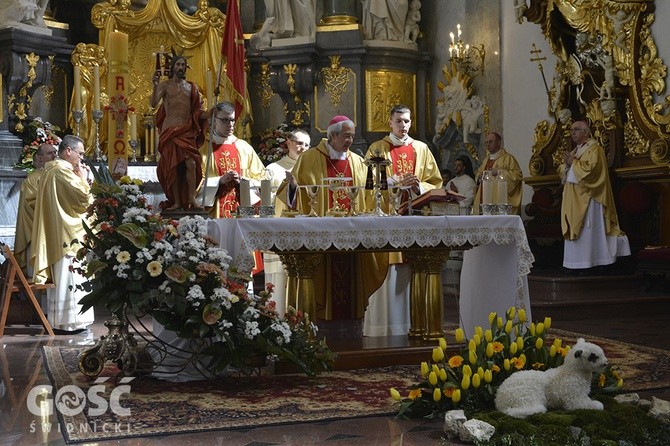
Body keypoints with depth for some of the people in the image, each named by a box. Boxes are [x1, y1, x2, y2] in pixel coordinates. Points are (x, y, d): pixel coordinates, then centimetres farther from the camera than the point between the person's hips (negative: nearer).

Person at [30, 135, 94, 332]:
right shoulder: (63, 171, -15)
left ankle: (57, 319, 17)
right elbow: (83, 199, -18)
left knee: (60, 278, 13)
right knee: (70, 277, -7)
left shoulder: (51, 171, 16)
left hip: (56, 236, 10)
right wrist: (83, 178, -3)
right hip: (69, 235, -10)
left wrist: (78, 178, 14)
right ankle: (69, 321, -5)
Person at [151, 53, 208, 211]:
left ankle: (191, 198, -6)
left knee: (191, 163, -14)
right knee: (172, 167, 0)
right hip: (170, 130, -2)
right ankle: (176, 202, 6)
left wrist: (206, 114, -8)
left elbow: (197, 111, 13)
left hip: (187, 130, 2)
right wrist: (155, 86, -26)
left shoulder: (191, 87, 12)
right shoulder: (165, 85, 3)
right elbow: (153, 103, -12)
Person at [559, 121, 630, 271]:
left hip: (587, 198, -9)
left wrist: (574, 162, -12)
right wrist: (566, 164, -2)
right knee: (576, 229, 7)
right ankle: (579, 260, 10)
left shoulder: (594, 149, -7)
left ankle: (591, 259, -4)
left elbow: (591, 168, -22)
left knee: (588, 229, -8)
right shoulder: (575, 151, 20)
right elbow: (563, 172, 19)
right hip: (574, 199, 9)